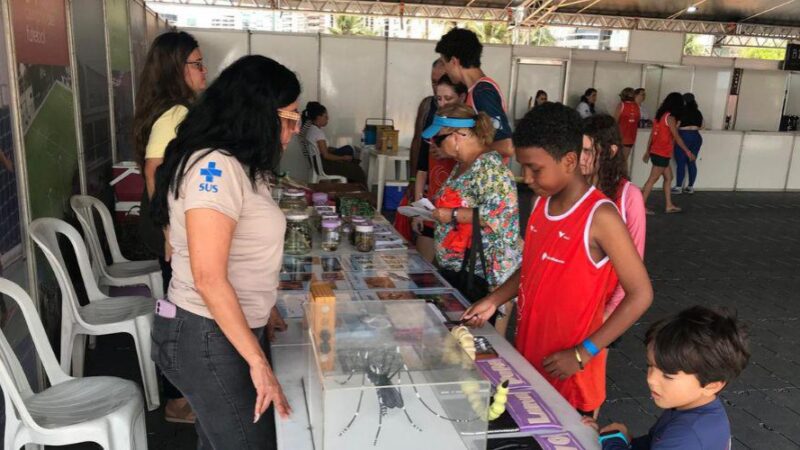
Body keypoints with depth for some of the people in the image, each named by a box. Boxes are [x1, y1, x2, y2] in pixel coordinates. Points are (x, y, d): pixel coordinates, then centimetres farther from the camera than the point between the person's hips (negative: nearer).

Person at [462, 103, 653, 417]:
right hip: (529, 356, 6)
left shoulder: (600, 217, -20)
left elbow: (640, 295, -18)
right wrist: (493, 301, 1)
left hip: (568, 370, -6)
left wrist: (583, 354, -19)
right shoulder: (542, 204, 2)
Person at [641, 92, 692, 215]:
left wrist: (648, 151, 17)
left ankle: (669, 205, 17)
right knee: (653, 179, -5)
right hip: (662, 154, -8)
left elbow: (652, 134, 12)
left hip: (656, 152, 8)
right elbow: (677, 137, -13)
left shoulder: (660, 115, 10)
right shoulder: (670, 117, -13)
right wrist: (687, 152, -6)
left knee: (668, 178, 15)